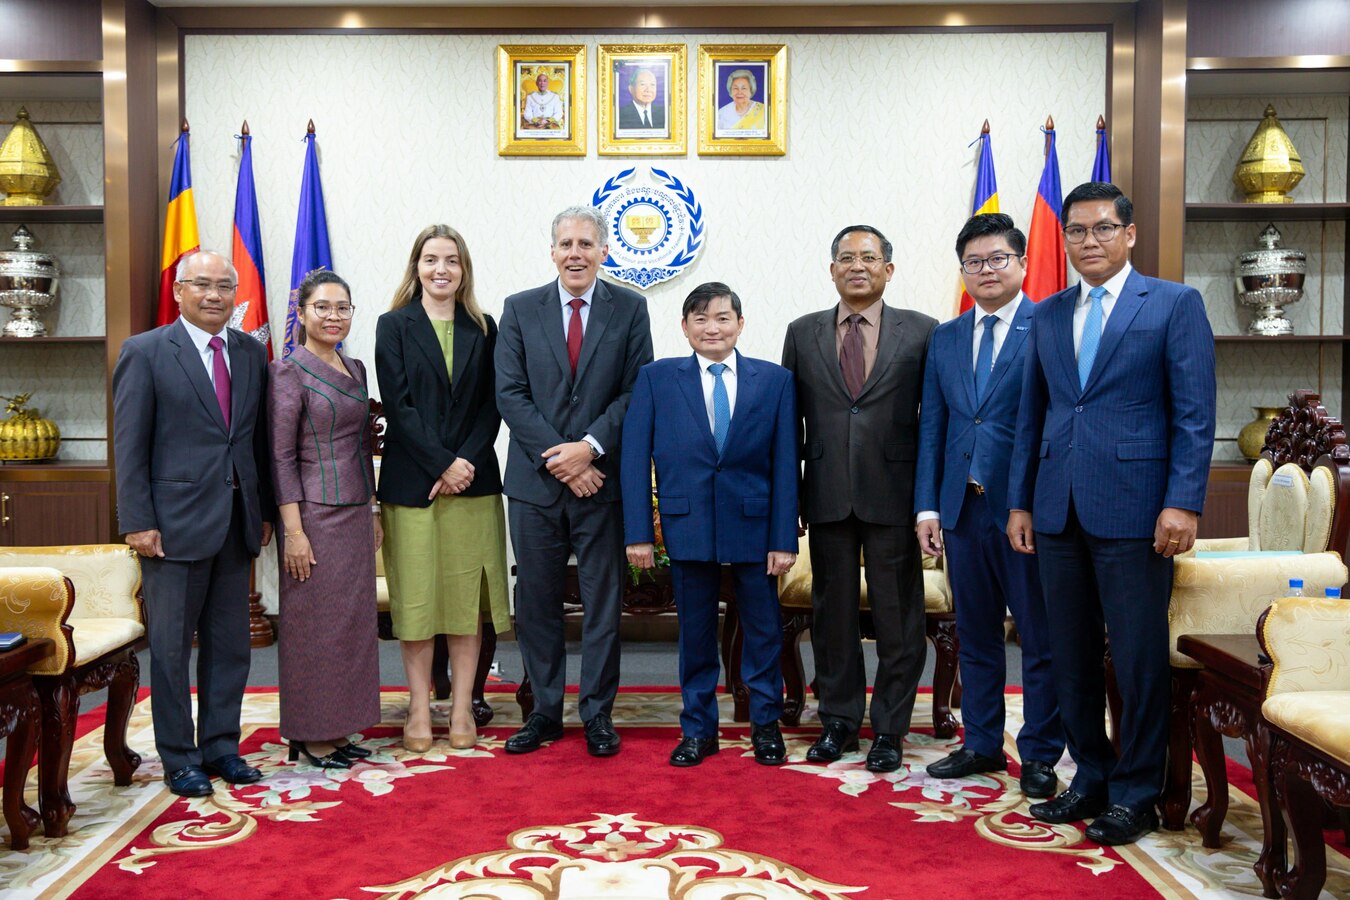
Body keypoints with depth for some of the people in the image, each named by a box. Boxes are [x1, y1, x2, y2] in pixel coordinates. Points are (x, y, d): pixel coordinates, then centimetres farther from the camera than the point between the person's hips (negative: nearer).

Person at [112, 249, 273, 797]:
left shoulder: (252, 353, 10)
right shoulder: (145, 353, -3)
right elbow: (129, 445, -6)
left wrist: (266, 510, 9)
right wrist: (137, 522, -11)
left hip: (237, 521, 5)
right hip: (175, 522, -4)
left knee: (230, 644, 11)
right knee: (171, 647, 5)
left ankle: (220, 746, 25)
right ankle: (179, 758, 17)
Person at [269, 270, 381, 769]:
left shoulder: (355, 369, 13)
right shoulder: (289, 371, -8)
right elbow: (281, 455, -12)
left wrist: (373, 512, 16)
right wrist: (293, 530, -16)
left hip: (356, 511, 8)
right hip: (314, 512, -7)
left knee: (353, 620, 11)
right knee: (314, 622, 1)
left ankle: (337, 728, 22)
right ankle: (311, 735, 13)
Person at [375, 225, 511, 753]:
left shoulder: (483, 329, 10)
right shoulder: (394, 325, 4)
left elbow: (491, 407, 4)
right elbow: (397, 406, -5)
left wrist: (466, 462, -10)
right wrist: (442, 465, -13)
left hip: (473, 481, 2)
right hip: (412, 483, -2)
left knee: (468, 598, 4)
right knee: (416, 598, 2)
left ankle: (462, 711, 13)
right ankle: (419, 712, 12)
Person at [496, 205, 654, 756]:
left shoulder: (629, 309, 4)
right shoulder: (520, 309, 5)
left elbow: (637, 391, -2)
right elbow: (510, 394, -2)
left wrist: (590, 448, -14)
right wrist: (558, 459, -11)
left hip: (602, 478, -1)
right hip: (535, 481, 1)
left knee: (603, 599, 6)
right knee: (537, 601, 8)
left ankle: (597, 713, 19)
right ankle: (545, 711, 22)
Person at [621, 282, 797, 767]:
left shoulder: (775, 380, 2)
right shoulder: (656, 379, 2)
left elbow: (786, 465, 0)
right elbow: (634, 459, 0)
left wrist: (784, 539, -5)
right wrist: (638, 532, -6)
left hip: (755, 525, 0)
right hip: (688, 526, 0)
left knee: (763, 630, 10)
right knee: (695, 632, 10)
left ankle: (765, 725, 29)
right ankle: (698, 729, 25)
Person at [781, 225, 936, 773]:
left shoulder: (921, 332, 2)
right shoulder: (803, 334, 8)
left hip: (894, 497, -2)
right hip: (828, 497, 2)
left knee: (897, 614, 6)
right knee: (832, 611, 10)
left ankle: (889, 728, 19)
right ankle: (838, 720, 25)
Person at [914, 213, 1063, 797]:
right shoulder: (944, 339, 13)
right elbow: (931, 427, 11)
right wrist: (927, 505, 4)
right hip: (963, 507, 5)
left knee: (1041, 637, 5)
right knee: (974, 634, 14)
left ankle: (1039, 754, 19)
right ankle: (981, 744, 28)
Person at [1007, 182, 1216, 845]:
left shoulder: (1175, 304, 1)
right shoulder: (1048, 315, 15)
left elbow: (1194, 414, -5)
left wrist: (1182, 503, -14)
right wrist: (1020, 502, 10)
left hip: (1133, 508, -5)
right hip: (1059, 511, 5)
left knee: (1139, 659, 2)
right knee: (1071, 657, 11)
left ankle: (1135, 792, 17)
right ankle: (1090, 777, 26)